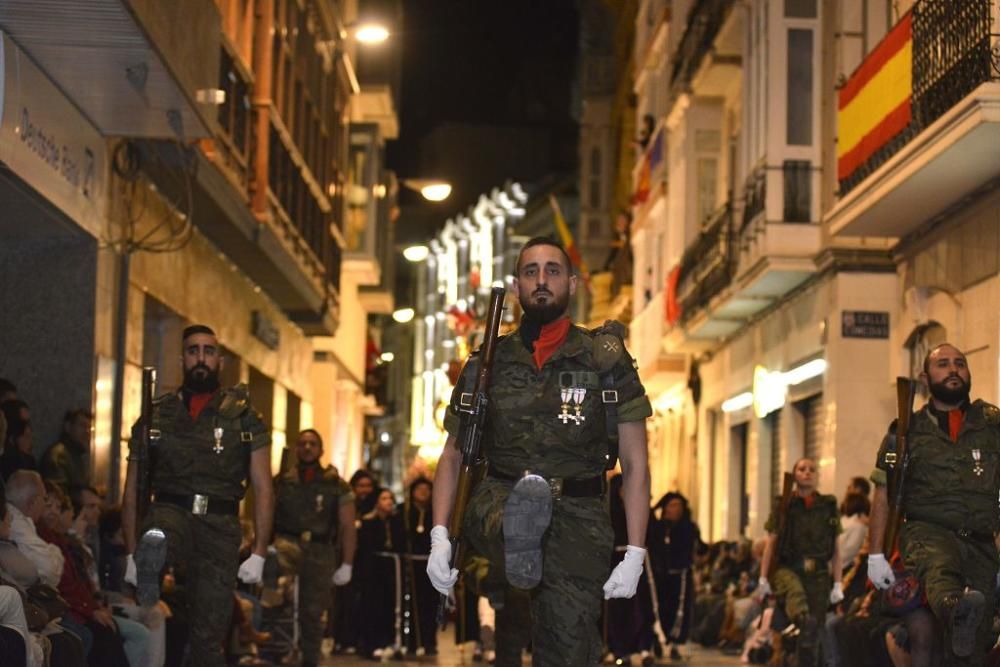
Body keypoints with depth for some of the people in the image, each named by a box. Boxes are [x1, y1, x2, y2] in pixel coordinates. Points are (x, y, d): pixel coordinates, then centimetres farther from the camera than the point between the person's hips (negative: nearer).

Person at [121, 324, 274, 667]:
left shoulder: (244, 417, 9)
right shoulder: (156, 415, 12)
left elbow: (263, 489, 7)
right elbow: (133, 490, 12)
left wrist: (259, 553, -3)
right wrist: (131, 553, 5)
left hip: (219, 527, 0)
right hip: (171, 512, 0)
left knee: (208, 636, -2)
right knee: (155, 542, -40)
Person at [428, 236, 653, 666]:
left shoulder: (606, 360, 6)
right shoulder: (487, 364, 11)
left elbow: (635, 465, 4)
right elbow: (452, 456, 13)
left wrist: (635, 554, -6)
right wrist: (439, 537, -2)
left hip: (576, 518, -1)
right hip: (500, 503, 2)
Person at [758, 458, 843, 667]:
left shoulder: (829, 506, 11)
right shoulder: (783, 505, 7)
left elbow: (835, 550, 10)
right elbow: (771, 543, 4)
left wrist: (837, 584, 4)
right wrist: (763, 578, -2)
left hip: (819, 573, 1)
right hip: (788, 568, -1)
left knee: (813, 634, -1)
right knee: (796, 591, -37)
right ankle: (804, 622, -60)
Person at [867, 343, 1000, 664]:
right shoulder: (907, 431, 12)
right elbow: (883, 496, 12)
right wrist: (876, 556, 5)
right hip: (926, 530, -3)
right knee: (940, 565, -40)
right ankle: (957, 612, -71)